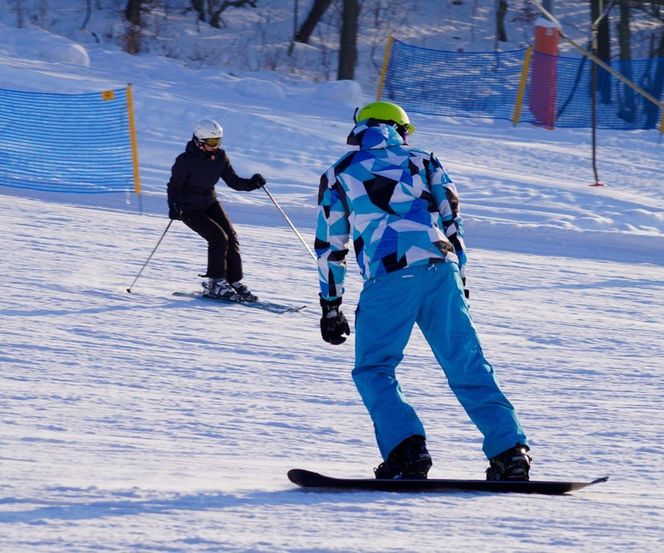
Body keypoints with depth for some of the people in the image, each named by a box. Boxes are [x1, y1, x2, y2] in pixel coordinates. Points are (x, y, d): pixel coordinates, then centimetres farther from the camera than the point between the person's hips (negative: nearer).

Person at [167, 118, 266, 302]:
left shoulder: (220, 157, -5)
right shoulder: (186, 161, -20)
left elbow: (233, 181, -2)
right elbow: (174, 186, -15)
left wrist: (251, 183, -20)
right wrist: (173, 207, -32)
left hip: (210, 203, 6)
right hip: (189, 209, -6)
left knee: (231, 237, -8)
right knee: (218, 237, -20)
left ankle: (235, 281, 1)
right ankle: (215, 282, -8)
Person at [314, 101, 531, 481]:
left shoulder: (339, 175, 19)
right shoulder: (422, 161, 22)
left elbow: (330, 246, 20)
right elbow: (452, 223, 18)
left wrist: (331, 307, 24)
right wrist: (459, 279, 24)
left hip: (388, 277, -2)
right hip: (440, 269, 2)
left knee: (374, 370, 8)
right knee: (468, 366, 7)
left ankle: (406, 450, -12)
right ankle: (510, 449, 0)